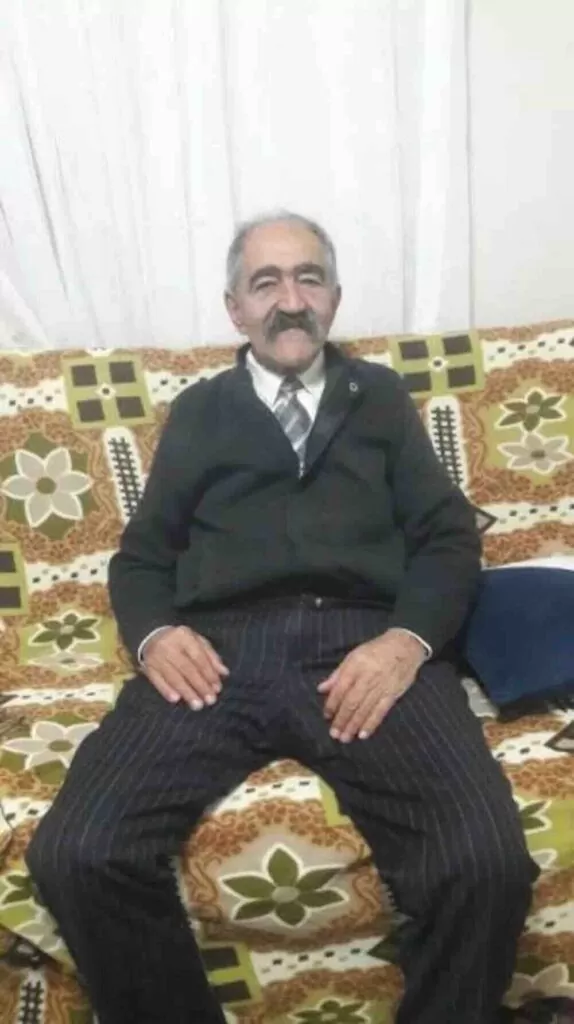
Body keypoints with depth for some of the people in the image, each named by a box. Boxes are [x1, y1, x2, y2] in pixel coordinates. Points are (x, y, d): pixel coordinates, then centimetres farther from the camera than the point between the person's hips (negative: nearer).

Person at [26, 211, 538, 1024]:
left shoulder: (382, 397, 23)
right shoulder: (197, 413, 25)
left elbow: (449, 536, 13)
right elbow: (141, 554, 21)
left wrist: (406, 641, -9)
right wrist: (154, 634, -4)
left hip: (363, 646, 0)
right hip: (220, 652, 1)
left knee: (488, 862, -28)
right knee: (73, 855, -23)